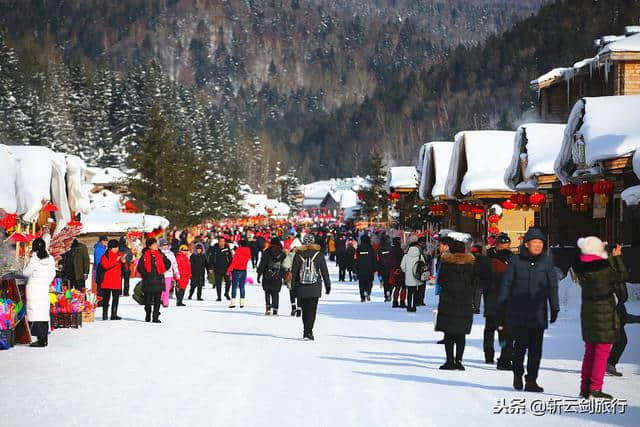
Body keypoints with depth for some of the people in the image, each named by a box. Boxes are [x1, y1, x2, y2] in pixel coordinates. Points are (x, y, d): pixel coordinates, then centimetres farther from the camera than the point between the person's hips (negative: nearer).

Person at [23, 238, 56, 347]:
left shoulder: (33, 260, -12)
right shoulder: (50, 259, 3)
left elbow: (26, 272, 0)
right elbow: (52, 274, 11)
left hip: (34, 287, -5)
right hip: (45, 288, 5)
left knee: (35, 312, -5)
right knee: (44, 313, 10)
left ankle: (40, 340, -10)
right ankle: (45, 339, 13)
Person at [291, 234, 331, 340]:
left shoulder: (298, 254, 2)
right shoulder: (318, 254, -1)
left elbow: (294, 271, 3)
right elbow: (324, 271, 2)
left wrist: (293, 287, 10)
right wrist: (327, 285, 10)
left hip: (301, 288, 2)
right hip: (315, 288, -1)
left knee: (304, 309, 13)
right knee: (311, 310, -2)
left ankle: (306, 331, 20)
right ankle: (308, 332, -11)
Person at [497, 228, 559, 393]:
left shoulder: (546, 261, 5)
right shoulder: (515, 261, 2)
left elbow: (552, 286, 7)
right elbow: (506, 285, 5)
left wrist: (554, 308, 1)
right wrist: (500, 308, 1)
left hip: (538, 313, 1)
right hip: (518, 312, -1)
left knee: (535, 348, 1)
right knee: (520, 344, -4)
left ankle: (531, 381, 9)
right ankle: (518, 373, 21)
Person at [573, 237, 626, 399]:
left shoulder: (582, 269, -2)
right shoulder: (604, 268, -19)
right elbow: (622, 276, -6)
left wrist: (611, 258, 14)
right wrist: (617, 257, 3)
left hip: (587, 311, 7)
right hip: (605, 313, -7)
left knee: (590, 351, 17)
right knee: (602, 351, 0)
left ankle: (584, 387, 21)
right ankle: (595, 388, -2)